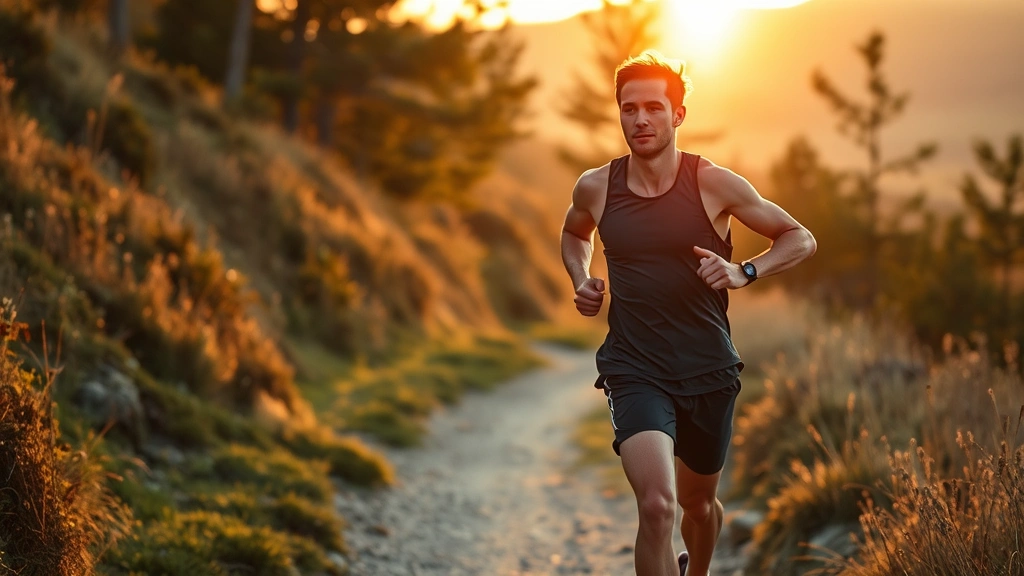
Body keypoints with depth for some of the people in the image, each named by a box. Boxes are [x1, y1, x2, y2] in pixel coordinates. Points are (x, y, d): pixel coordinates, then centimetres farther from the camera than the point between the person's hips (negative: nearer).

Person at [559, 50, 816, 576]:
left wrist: (744, 272, -16)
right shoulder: (596, 187, -3)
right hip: (634, 370, -1)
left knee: (698, 502, 21)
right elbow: (574, 233, 22)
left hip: (709, 372, 1)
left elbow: (800, 239, 1)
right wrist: (580, 281, 2)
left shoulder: (713, 184, -8)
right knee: (656, 505, -25)